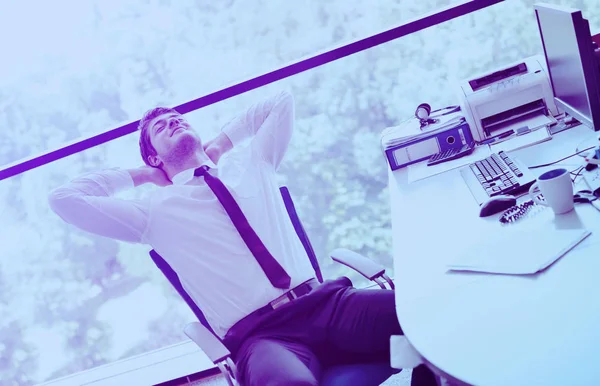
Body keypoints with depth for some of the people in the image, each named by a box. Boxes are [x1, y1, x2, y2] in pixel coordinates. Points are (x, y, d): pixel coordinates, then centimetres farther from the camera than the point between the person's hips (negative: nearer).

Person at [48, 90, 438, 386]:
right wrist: (137, 175, 20)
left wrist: (225, 138, 31)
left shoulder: (249, 162, 24)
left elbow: (283, 101, 35)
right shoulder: (156, 210, 14)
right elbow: (64, 198, 10)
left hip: (328, 301, 4)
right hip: (260, 334, -4)